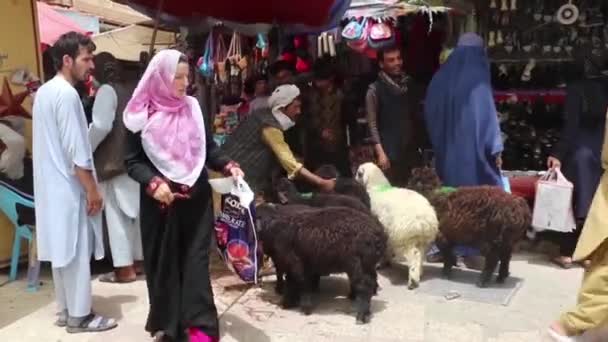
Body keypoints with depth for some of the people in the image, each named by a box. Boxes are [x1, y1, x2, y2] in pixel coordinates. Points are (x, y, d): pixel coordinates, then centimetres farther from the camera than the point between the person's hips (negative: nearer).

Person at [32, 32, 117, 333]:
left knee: (62, 249, 15)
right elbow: (76, 151, -21)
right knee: (77, 251, 0)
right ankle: (79, 315, 10)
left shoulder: (44, 92, 12)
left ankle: (65, 310, 24)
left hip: (51, 185, 9)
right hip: (69, 186, -9)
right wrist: (93, 190, -15)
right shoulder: (67, 94, -18)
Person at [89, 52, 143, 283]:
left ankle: (125, 268, -1)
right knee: (133, 212, 12)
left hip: (113, 161, -8)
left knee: (117, 214, -4)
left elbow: (101, 126, -18)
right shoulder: (126, 91, 14)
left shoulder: (106, 90, -8)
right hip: (131, 159, 8)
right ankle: (139, 261, 20)